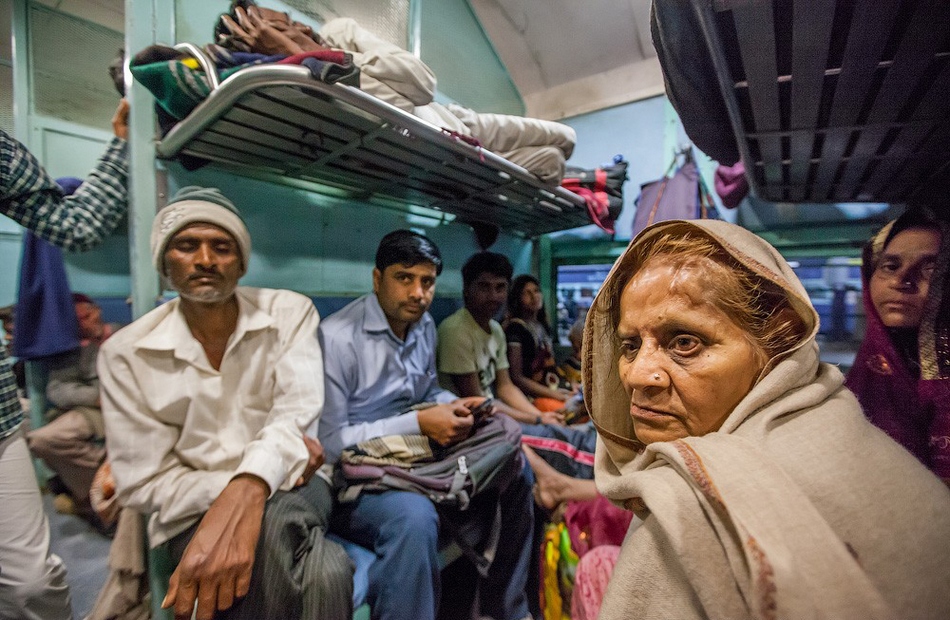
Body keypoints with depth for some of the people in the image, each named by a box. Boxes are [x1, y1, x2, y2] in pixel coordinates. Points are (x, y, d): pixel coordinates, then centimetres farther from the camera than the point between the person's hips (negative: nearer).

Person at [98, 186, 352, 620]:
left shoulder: (290, 313, -4)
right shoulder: (125, 353, -3)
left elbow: (297, 409, -18)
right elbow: (145, 484, -5)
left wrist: (246, 492, -39)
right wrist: (279, 457, -20)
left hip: (290, 491, 1)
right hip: (194, 508, 0)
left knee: (273, 518, -36)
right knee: (324, 572, -30)